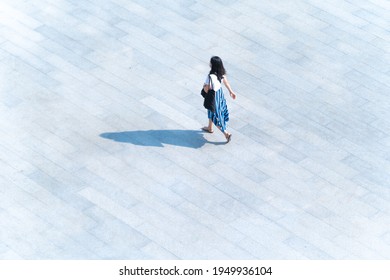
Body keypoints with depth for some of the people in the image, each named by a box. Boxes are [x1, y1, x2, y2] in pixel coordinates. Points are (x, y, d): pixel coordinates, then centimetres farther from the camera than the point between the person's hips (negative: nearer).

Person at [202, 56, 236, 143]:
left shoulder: (210, 77, -36)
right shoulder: (221, 72, -13)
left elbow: (207, 90, -26)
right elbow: (226, 82, 4)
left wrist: (204, 86, -3)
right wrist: (231, 91, 18)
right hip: (219, 93, 8)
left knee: (215, 116, 11)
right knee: (211, 111, 30)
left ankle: (226, 133, 13)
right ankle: (210, 128, 51)